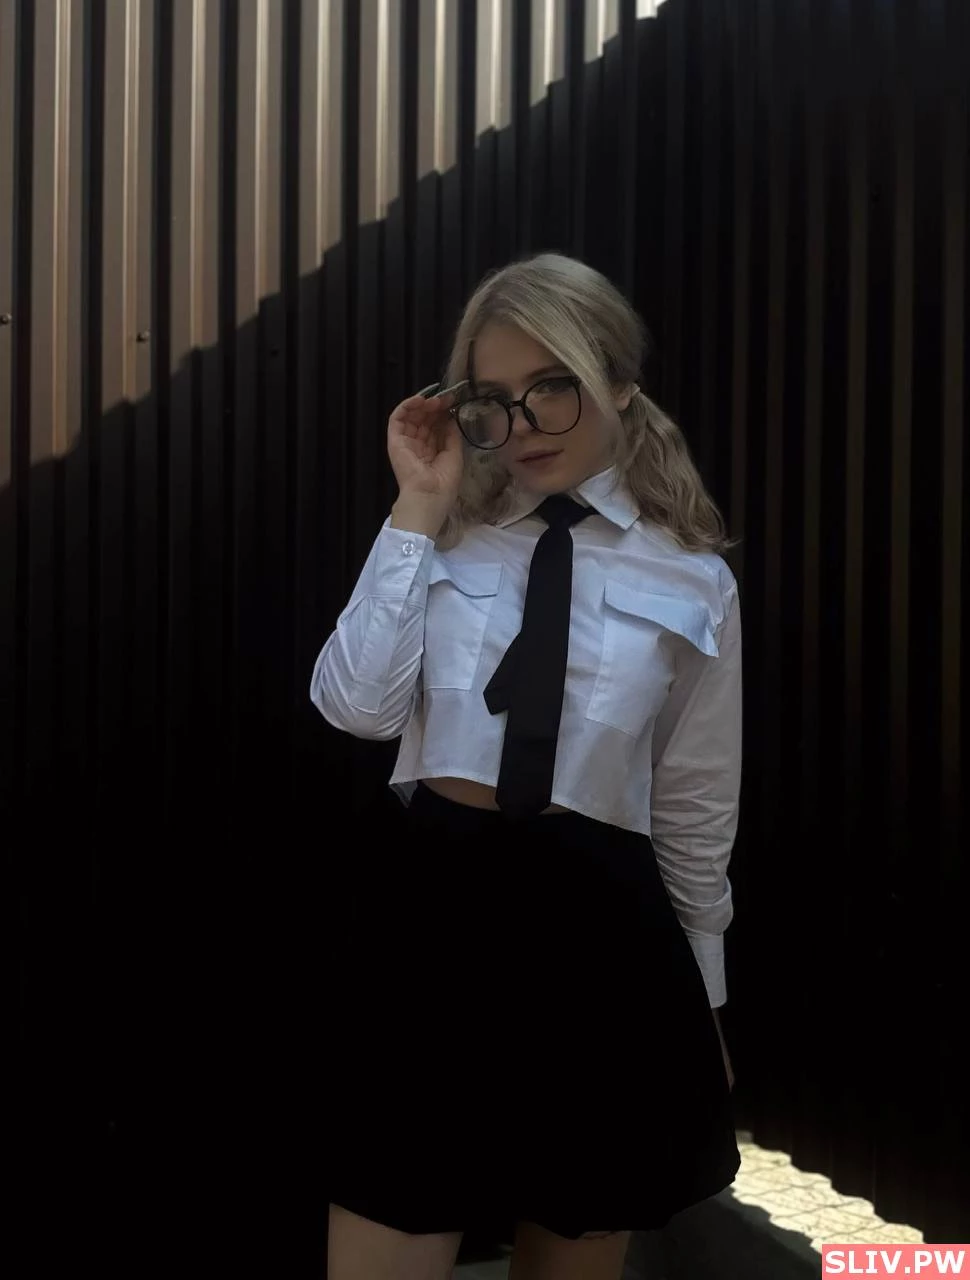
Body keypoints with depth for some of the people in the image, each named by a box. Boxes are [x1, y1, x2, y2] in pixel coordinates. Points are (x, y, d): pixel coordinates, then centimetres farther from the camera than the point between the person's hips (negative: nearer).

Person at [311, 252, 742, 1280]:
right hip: (432, 911, 0)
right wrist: (418, 507, -6)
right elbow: (357, 707, -9)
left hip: (596, 929, 0)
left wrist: (701, 1001, 15)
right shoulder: (447, 541, 6)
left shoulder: (692, 582, 3)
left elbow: (696, 810, 8)